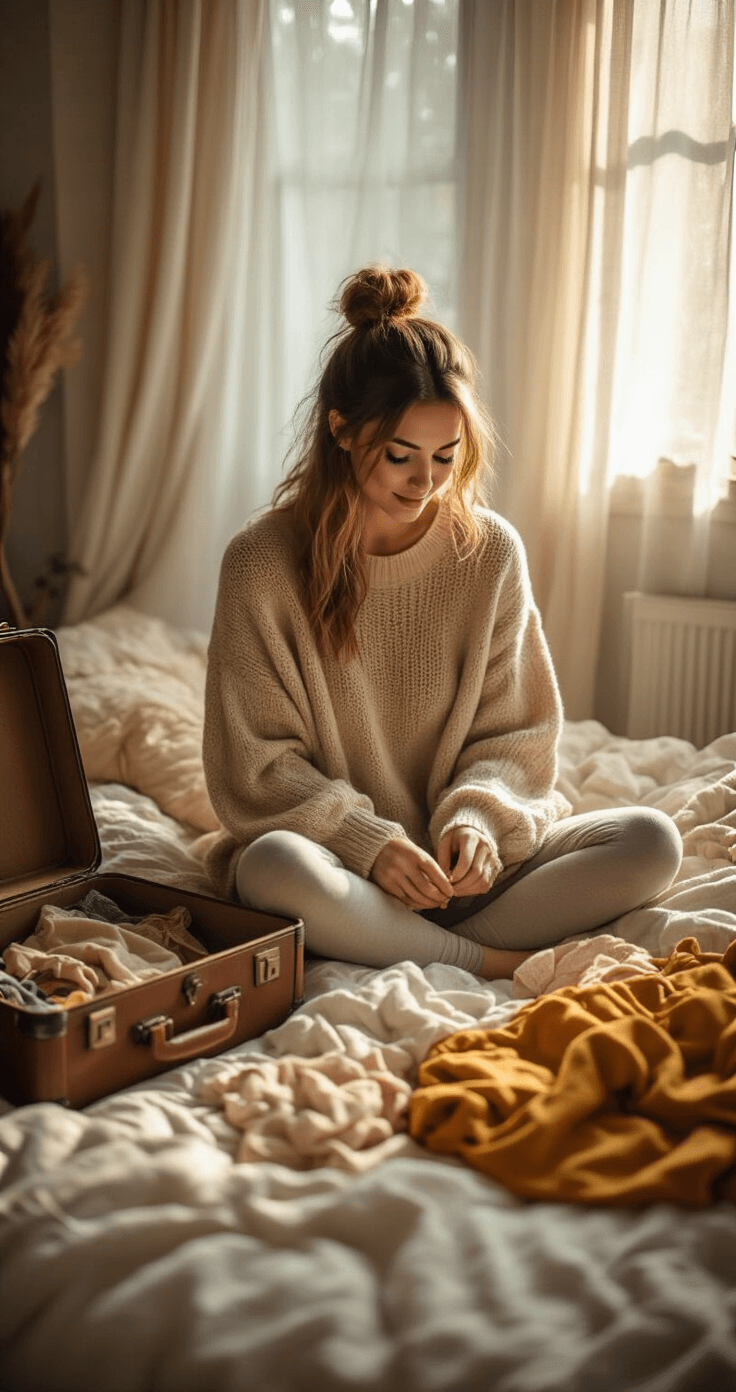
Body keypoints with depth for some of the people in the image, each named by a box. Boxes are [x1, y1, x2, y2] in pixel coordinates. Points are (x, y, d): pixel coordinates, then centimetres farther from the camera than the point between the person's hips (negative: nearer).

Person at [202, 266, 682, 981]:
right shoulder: (263, 564, -8)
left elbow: (514, 732, 5)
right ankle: (492, 962, -19)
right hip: (338, 854, -3)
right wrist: (367, 841, -21)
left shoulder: (491, 552, 0)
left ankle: (404, 951, -22)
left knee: (650, 841, -17)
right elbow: (257, 766, -6)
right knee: (278, 864, -37)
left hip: (463, 861, 3)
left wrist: (475, 818, -15)